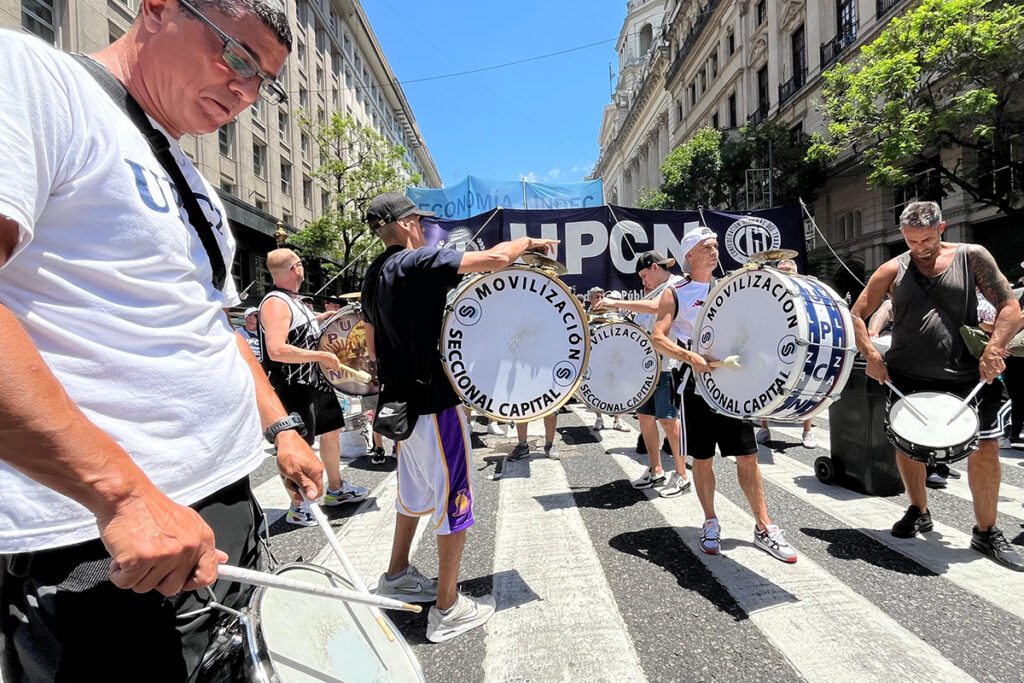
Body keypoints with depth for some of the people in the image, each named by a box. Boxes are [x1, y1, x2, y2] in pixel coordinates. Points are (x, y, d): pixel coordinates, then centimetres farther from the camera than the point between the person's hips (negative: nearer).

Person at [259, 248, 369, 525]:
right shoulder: (275, 303, -20)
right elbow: (277, 351, -31)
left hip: (315, 380, 10)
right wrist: (321, 355, -25)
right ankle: (297, 508, 16)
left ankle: (335, 489, 35)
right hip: (292, 386, -10)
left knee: (332, 429, 19)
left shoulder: (296, 299, 12)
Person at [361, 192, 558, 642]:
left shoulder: (374, 275, 10)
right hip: (435, 401, -9)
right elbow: (496, 258, -25)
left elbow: (374, 346, 18)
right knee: (453, 499, 3)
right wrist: (529, 241, -6)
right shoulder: (419, 264, -17)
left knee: (416, 490, 24)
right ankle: (448, 609, 15)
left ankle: (397, 575, 40)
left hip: (400, 399, 9)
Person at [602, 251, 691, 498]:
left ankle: (681, 475, 8)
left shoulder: (678, 284, -5)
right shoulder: (654, 291, 21)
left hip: (668, 364, -9)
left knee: (667, 418, -6)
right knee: (644, 415, 9)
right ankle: (656, 471, 21)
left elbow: (656, 307, -24)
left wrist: (616, 303, -23)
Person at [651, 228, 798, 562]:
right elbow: (658, 338, -12)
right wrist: (689, 356, -28)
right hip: (698, 384, -3)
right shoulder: (675, 293, -2)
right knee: (702, 459, 7)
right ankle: (711, 524, 24)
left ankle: (763, 528, 17)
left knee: (747, 457, 5)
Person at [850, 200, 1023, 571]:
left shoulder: (972, 257, 1)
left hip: (966, 377, -1)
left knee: (985, 449, -2)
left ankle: (987, 532, 18)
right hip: (907, 377, 1)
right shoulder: (893, 270, 2)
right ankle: (918, 512, 34)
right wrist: (872, 356, -9)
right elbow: (856, 315, 4)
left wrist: (994, 349, -17)